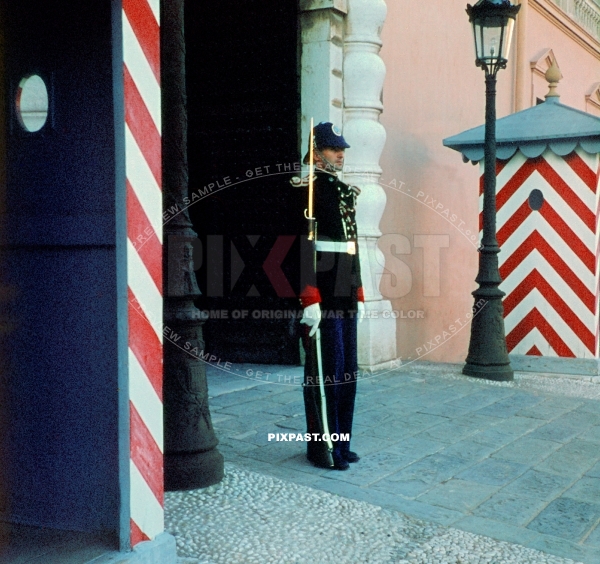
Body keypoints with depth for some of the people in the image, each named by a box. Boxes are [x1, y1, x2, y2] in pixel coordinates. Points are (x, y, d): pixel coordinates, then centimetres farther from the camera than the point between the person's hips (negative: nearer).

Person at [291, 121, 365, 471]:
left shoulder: (346, 192, 16)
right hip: (322, 296, -8)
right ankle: (323, 447, 10)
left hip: (346, 296, 8)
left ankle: (341, 441, 23)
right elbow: (302, 247, -17)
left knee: (348, 370, 12)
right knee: (325, 370, -2)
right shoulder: (307, 190, -9)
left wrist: (359, 295, 17)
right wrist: (310, 299, -21)